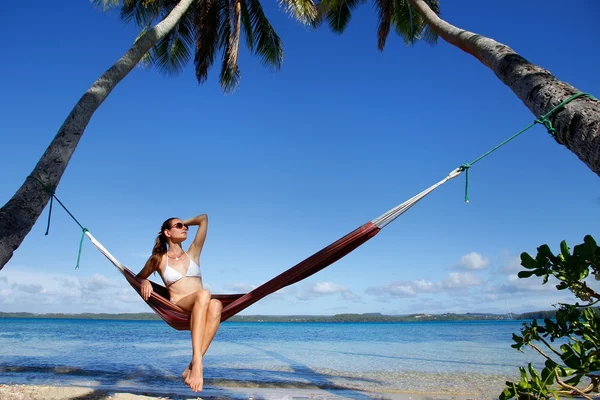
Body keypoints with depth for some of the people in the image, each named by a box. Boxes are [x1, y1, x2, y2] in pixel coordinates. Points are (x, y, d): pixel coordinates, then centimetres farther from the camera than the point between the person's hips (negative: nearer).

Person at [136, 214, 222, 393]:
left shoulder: (193, 253, 18)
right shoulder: (158, 259, 12)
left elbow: (203, 218, 18)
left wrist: (185, 222, 28)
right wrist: (145, 282, 4)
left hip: (202, 307, 2)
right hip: (178, 309, -2)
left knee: (216, 304, -37)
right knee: (204, 294, -38)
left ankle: (192, 366, -42)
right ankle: (197, 362, -48)